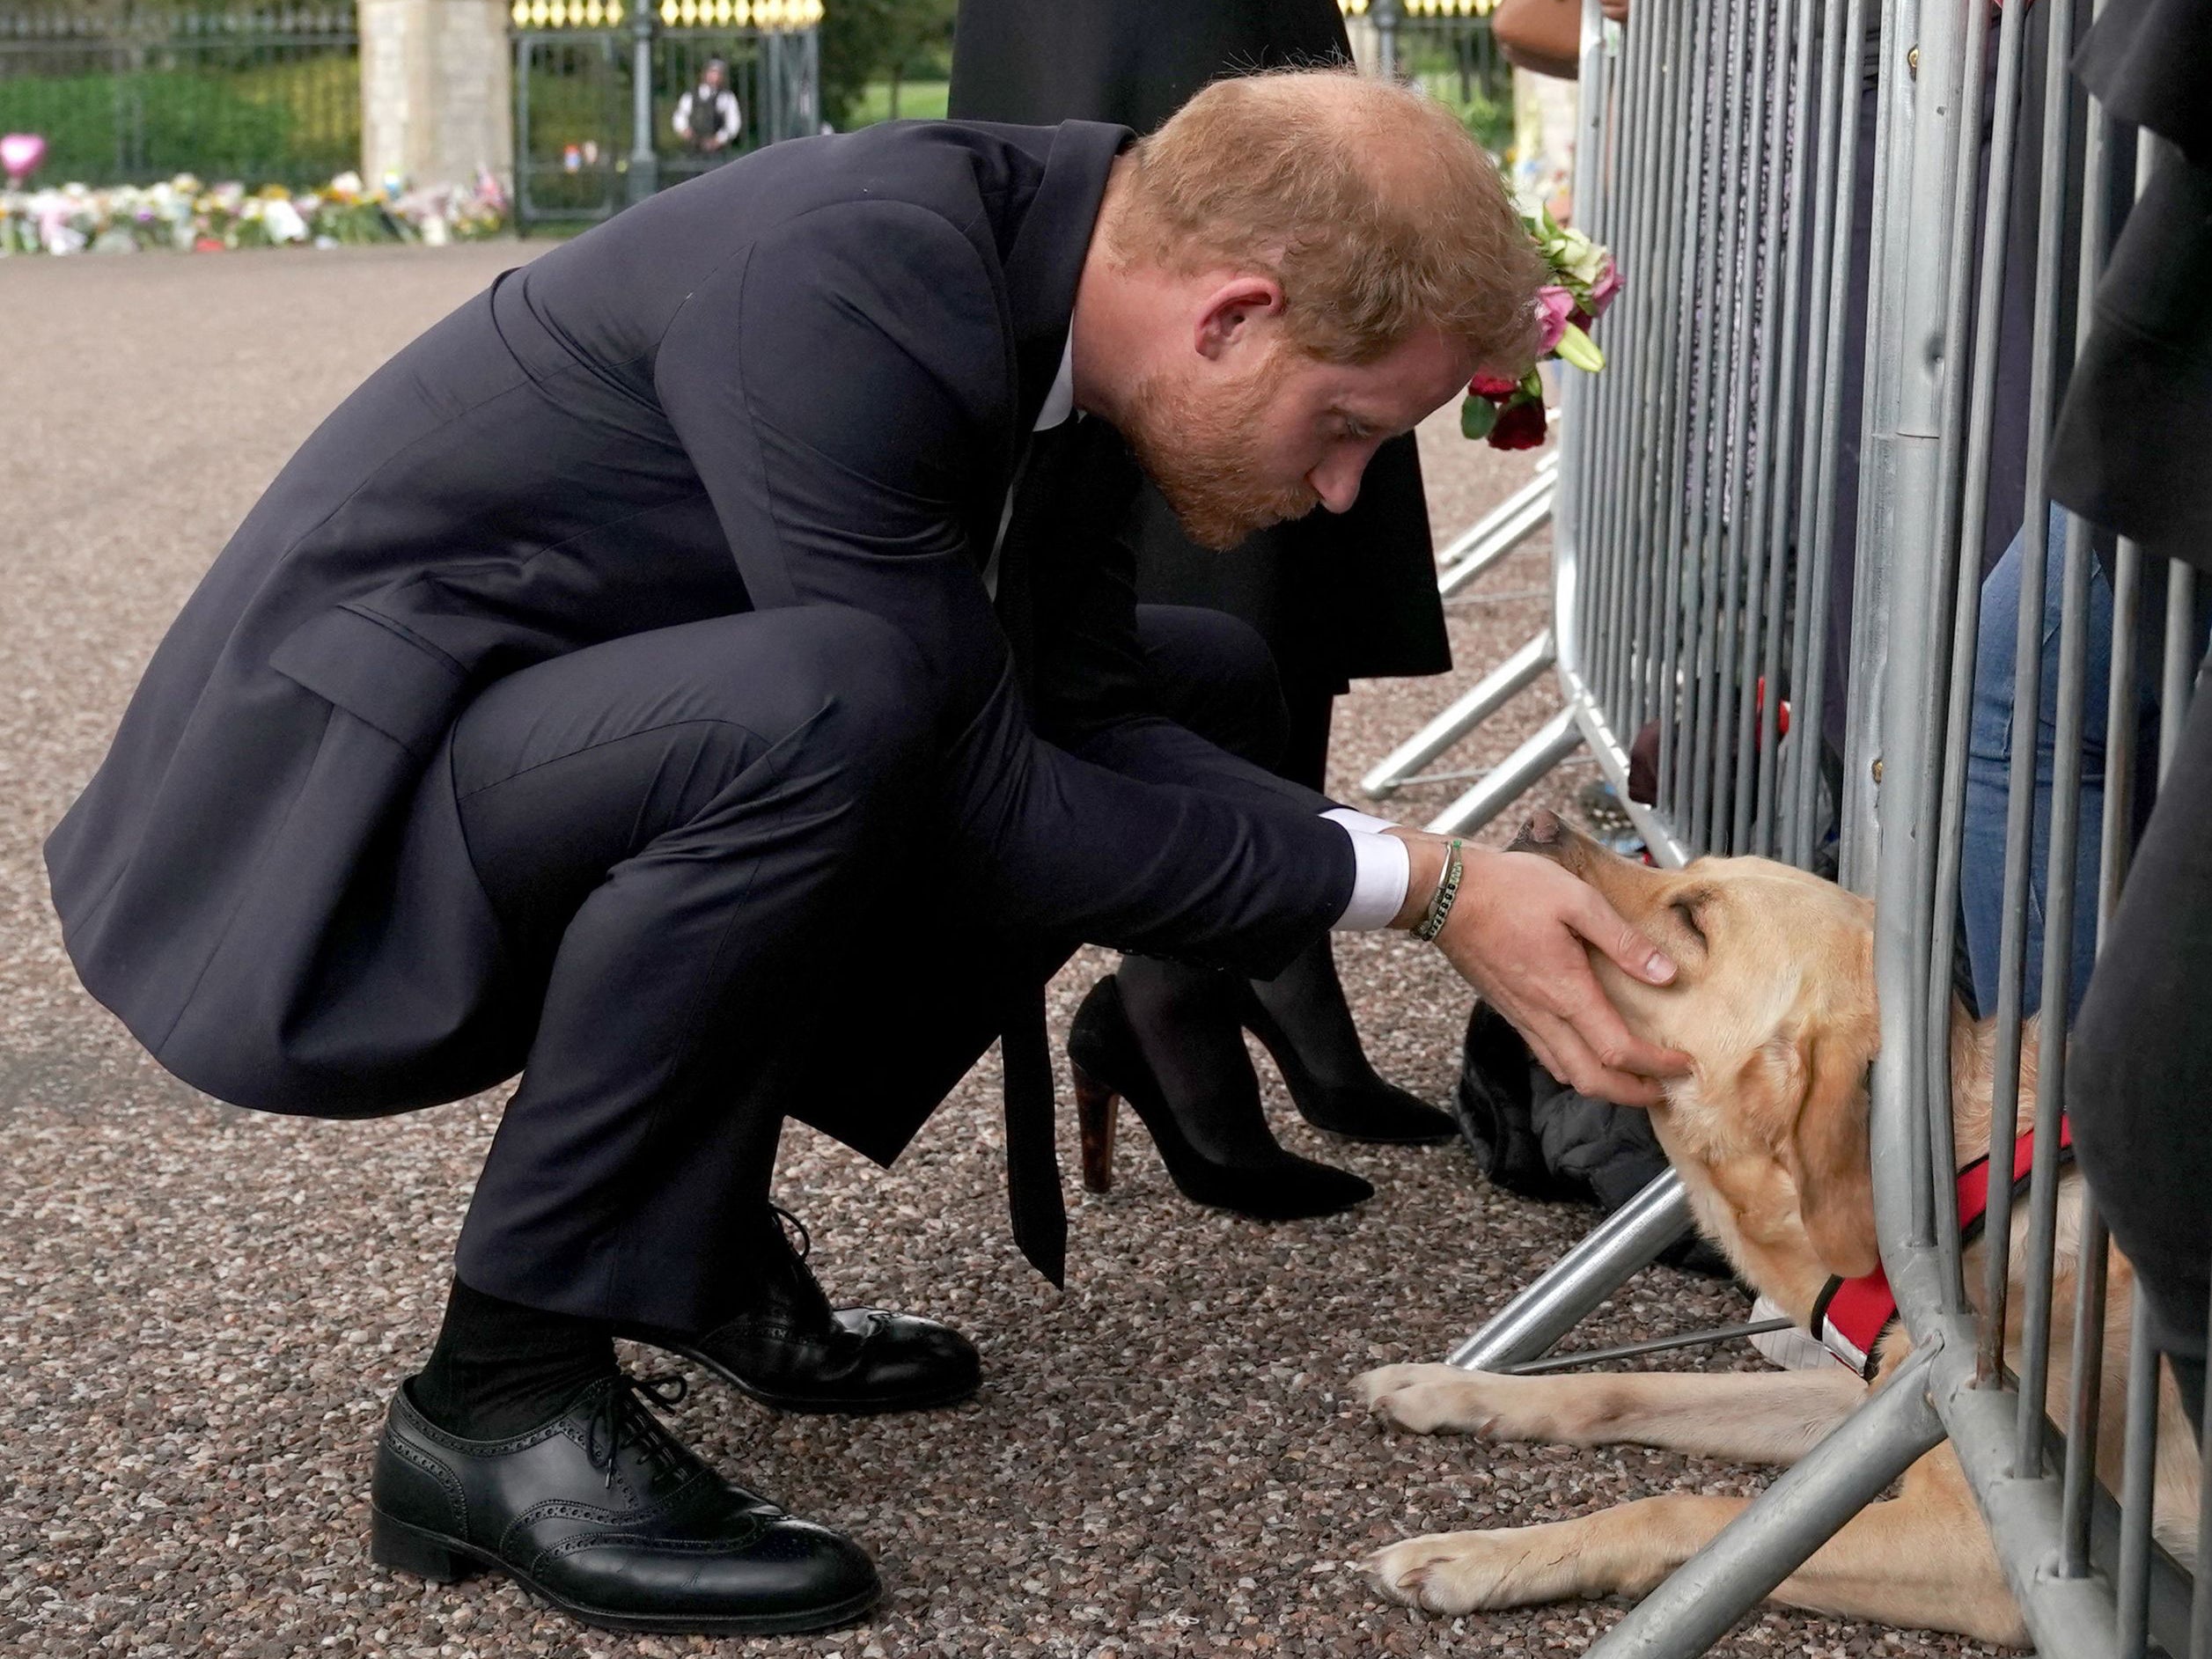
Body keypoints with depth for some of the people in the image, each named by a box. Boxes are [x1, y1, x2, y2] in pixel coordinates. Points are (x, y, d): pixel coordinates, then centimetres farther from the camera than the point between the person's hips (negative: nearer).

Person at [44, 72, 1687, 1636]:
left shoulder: (1045, 280, -1)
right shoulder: (845, 288, -28)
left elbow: (1085, 710, 6)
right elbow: (981, 805, -25)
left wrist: (1457, 879, -3)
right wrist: (1412, 883, -19)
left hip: (527, 771, 9)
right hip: (298, 846, -9)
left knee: (1087, 784, 7)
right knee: (827, 711, -33)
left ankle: (699, 1235, 15)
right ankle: (503, 1399, -18)